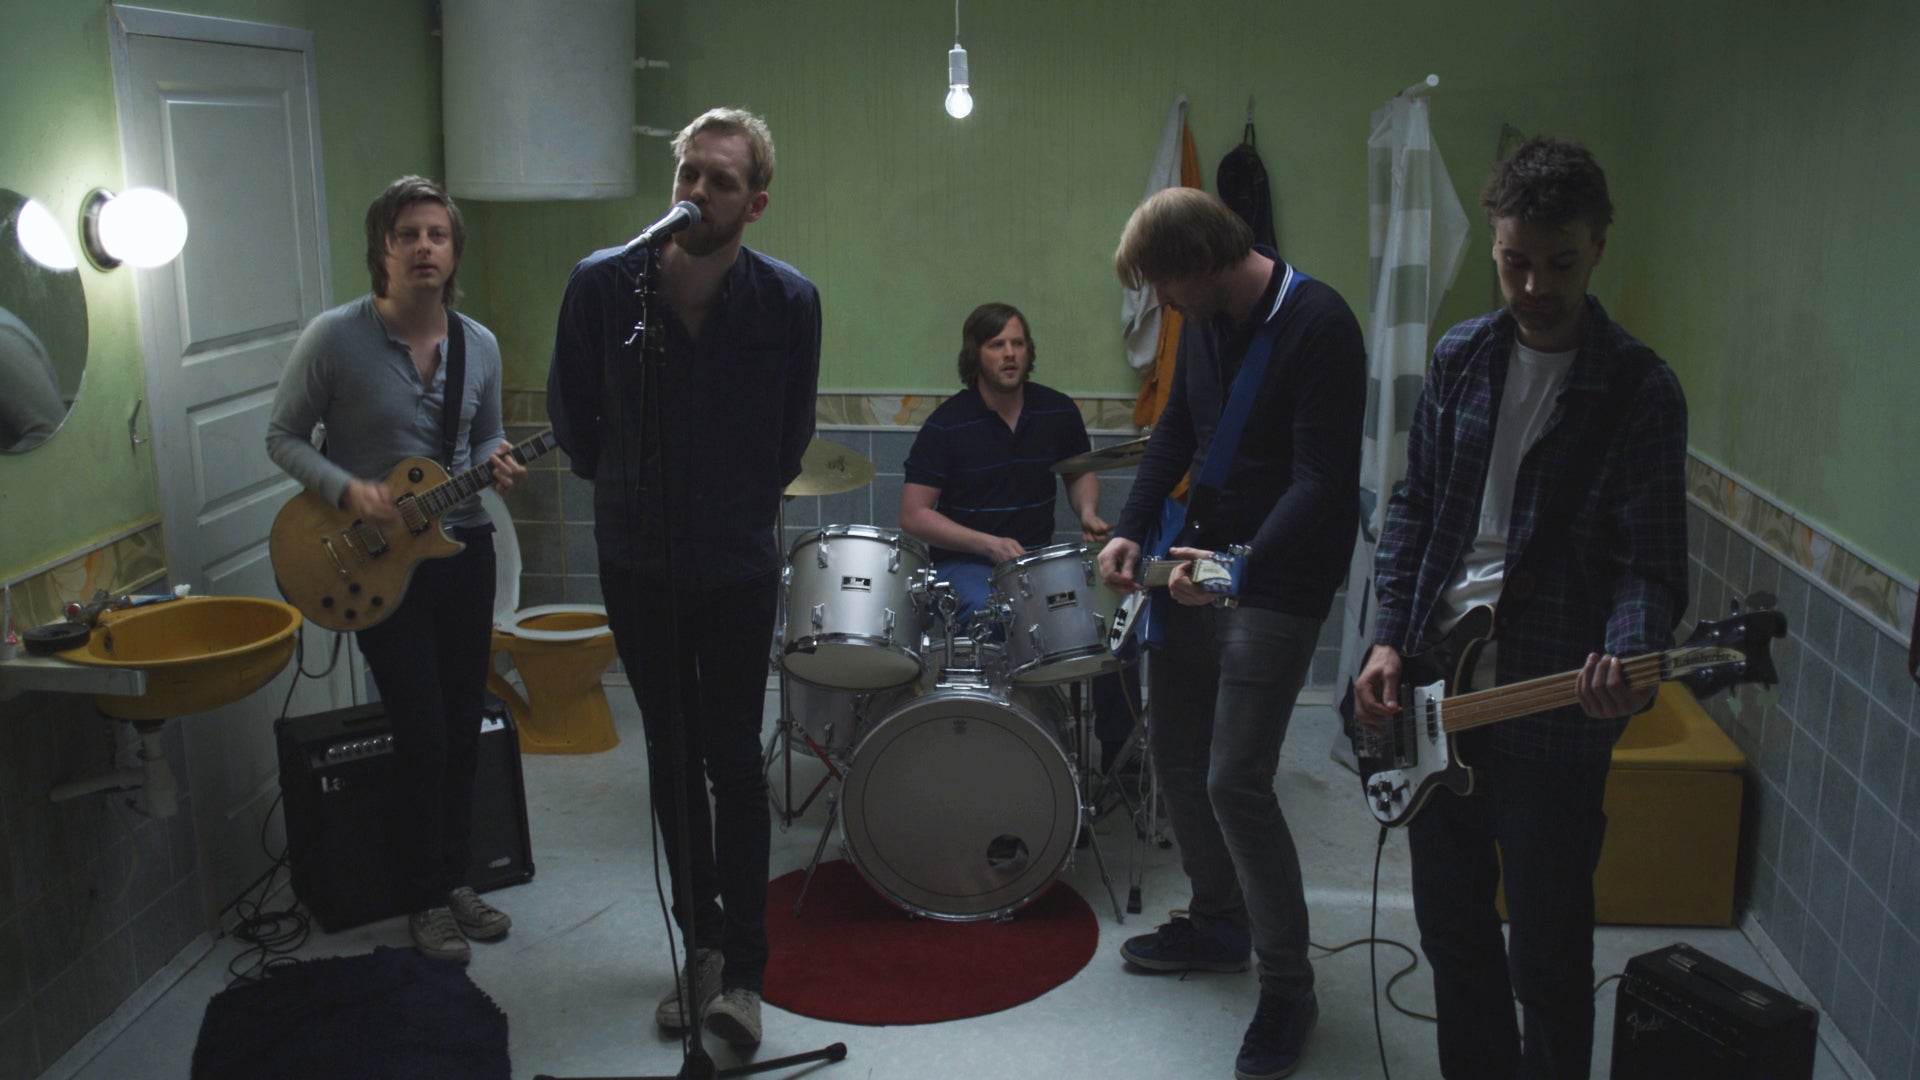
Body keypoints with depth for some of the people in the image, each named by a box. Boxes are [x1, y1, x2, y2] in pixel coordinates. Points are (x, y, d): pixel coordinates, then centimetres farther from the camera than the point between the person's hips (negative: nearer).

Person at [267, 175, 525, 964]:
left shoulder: (479, 345, 3)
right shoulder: (334, 338, -11)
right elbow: (283, 437, -4)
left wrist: (497, 462, -8)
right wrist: (347, 489, -19)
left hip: (463, 549, 5)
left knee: (462, 730, 12)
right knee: (422, 738, -4)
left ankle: (457, 879, 28)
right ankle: (427, 902, 14)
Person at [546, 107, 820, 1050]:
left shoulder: (788, 301, -13)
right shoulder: (604, 283, -11)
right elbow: (570, 408, 6)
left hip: (737, 566, -2)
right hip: (636, 561, 2)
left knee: (732, 762, 1)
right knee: (671, 757, 12)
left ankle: (742, 970, 12)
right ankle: (700, 944, 27)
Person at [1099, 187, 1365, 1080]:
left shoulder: (1318, 326, -19)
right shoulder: (1205, 321, 7)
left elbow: (1324, 481, -25)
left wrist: (1242, 564, -35)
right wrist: (1132, 529, 5)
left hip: (1279, 587, -9)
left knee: (1236, 783, -10)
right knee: (1177, 755, 16)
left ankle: (1288, 987, 8)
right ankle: (1218, 923, 37)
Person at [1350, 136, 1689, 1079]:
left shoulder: (1638, 391, -9)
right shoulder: (1459, 357, 6)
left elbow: (1652, 564, -11)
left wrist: (1625, 661, -31)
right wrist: (1389, 640, 1)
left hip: (1550, 714, -5)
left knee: (1549, 963, 8)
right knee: (1452, 934, 19)